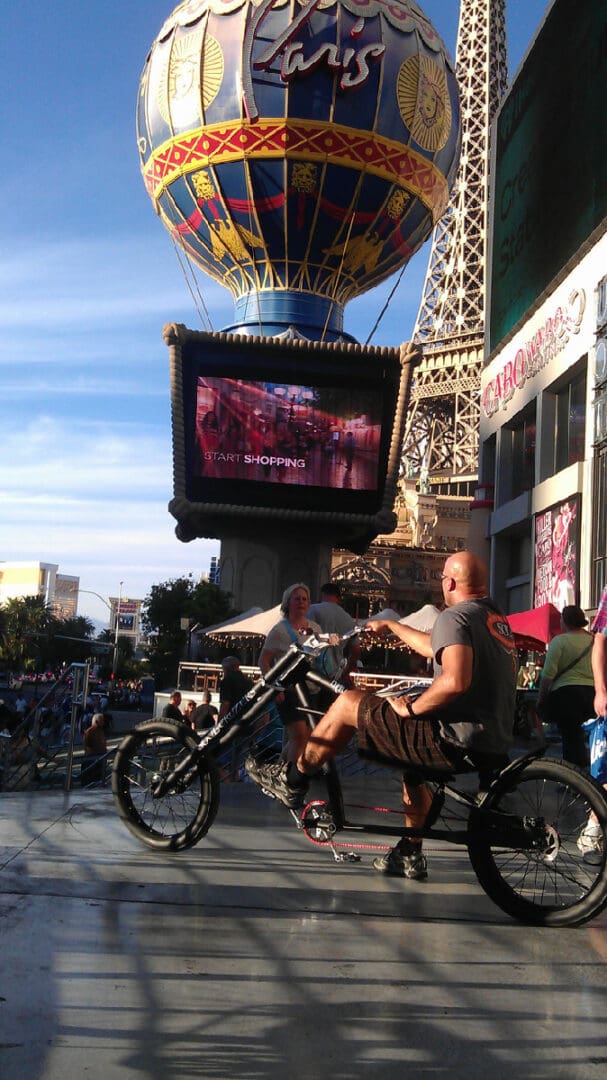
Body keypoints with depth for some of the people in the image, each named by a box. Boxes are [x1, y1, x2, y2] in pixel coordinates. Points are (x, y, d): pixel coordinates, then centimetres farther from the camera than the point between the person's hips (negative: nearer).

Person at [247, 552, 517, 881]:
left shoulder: (455, 617, -13)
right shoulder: (496, 618, 18)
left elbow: (456, 680, -30)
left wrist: (411, 708, -15)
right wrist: (391, 625, 41)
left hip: (458, 743, -9)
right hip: (495, 742, 10)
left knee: (348, 703, 2)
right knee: (411, 763, 38)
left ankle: (291, 781, 16)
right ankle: (409, 854, 37)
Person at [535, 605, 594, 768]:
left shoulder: (560, 640, -7)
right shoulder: (594, 640, 8)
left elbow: (548, 674, -11)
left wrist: (540, 698, -2)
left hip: (567, 692, -6)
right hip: (592, 693, 6)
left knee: (570, 736, -1)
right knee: (575, 730, 22)